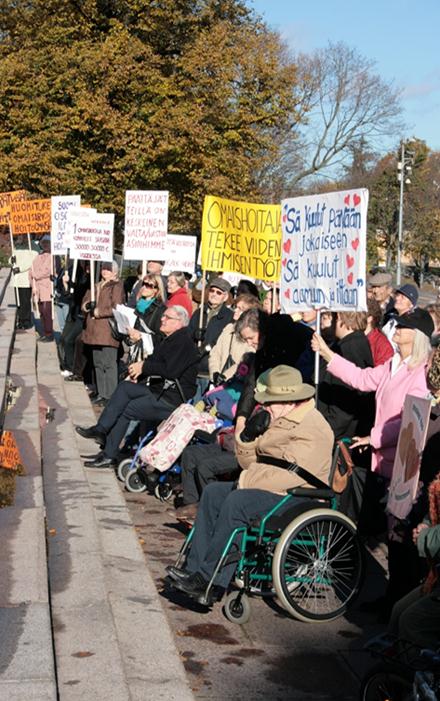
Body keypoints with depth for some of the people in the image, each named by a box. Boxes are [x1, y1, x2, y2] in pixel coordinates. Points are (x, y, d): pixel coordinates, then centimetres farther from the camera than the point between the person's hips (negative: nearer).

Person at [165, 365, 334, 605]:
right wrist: (248, 435, -4)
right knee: (212, 492, 0)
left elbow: (295, 477, -28)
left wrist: (248, 479, -19)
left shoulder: (313, 431, -17)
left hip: (299, 498, -10)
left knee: (236, 503, -28)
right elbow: (249, 462, 16)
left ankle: (210, 579, -20)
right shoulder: (278, 420, 12)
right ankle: (196, 568, -6)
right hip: (271, 487, 10)